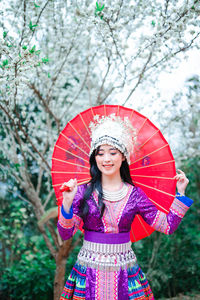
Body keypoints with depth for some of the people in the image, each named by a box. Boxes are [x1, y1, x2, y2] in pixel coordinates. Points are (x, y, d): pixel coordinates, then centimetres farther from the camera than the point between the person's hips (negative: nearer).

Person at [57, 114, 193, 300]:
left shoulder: (134, 194, -1)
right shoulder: (83, 192, -5)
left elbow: (168, 226, 0)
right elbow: (65, 234, -9)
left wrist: (180, 193, -1)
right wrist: (67, 203, -24)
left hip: (125, 273, 1)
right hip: (89, 274, -1)